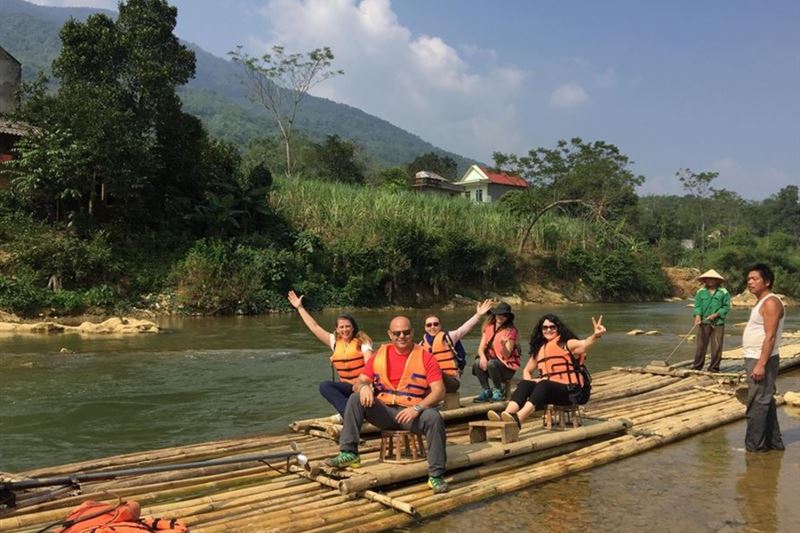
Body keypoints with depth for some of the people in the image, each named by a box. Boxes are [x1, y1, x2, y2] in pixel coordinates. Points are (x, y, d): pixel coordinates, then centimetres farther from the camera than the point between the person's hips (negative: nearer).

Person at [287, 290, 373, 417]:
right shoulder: (335, 341, 11)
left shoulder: (362, 341, -3)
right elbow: (314, 327, 14)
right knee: (324, 386, -24)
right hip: (347, 386, 5)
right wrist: (299, 307, 16)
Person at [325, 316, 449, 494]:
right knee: (356, 399, -18)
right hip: (384, 411, 3)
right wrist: (364, 386, -21)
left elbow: (439, 391, -12)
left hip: (412, 413, -3)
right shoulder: (380, 354, 6)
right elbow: (358, 382, 5)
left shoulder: (425, 357, -4)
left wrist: (417, 408, -28)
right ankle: (349, 453, -15)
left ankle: (436, 475, -21)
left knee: (434, 417, -33)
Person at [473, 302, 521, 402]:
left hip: (507, 366, -4)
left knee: (491, 363, -34)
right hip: (490, 360, 4)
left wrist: (503, 345, -36)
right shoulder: (488, 327, 4)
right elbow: (481, 348, -1)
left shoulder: (511, 331, -10)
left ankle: (498, 391, -10)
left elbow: (507, 355, -15)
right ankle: (486, 391, -7)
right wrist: (482, 356, -24)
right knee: (477, 363, -26)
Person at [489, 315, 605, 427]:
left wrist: (595, 335, -44)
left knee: (544, 384, -33)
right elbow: (526, 371, 26)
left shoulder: (567, 344, 1)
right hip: (547, 390, 5)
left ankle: (517, 419, -55)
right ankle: (504, 417, -43)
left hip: (570, 391, -5)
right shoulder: (539, 349, 17)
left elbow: (585, 344, -21)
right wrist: (530, 381, 1)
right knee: (525, 384, -21)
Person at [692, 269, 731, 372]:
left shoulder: (723, 292, 0)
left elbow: (726, 306, -1)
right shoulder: (700, 292, 6)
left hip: (718, 323, -1)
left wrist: (716, 314, -13)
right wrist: (697, 315, -16)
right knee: (701, 345, 3)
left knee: (717, 347, 3)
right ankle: (697, 366, 10)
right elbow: (697, 305, 2)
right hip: (704, 323, 1)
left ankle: (714, 368, 12)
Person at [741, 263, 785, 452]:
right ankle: (774, 442, 26)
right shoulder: (762, 303, 15)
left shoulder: (771, 303, -16)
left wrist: (761, 364, -25)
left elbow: (770, 336, -22)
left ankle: (754, 446, 1)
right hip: (754, 359, 10)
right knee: (765, 403, 17)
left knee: (757, 405, -5)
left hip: (761, 361, -10)